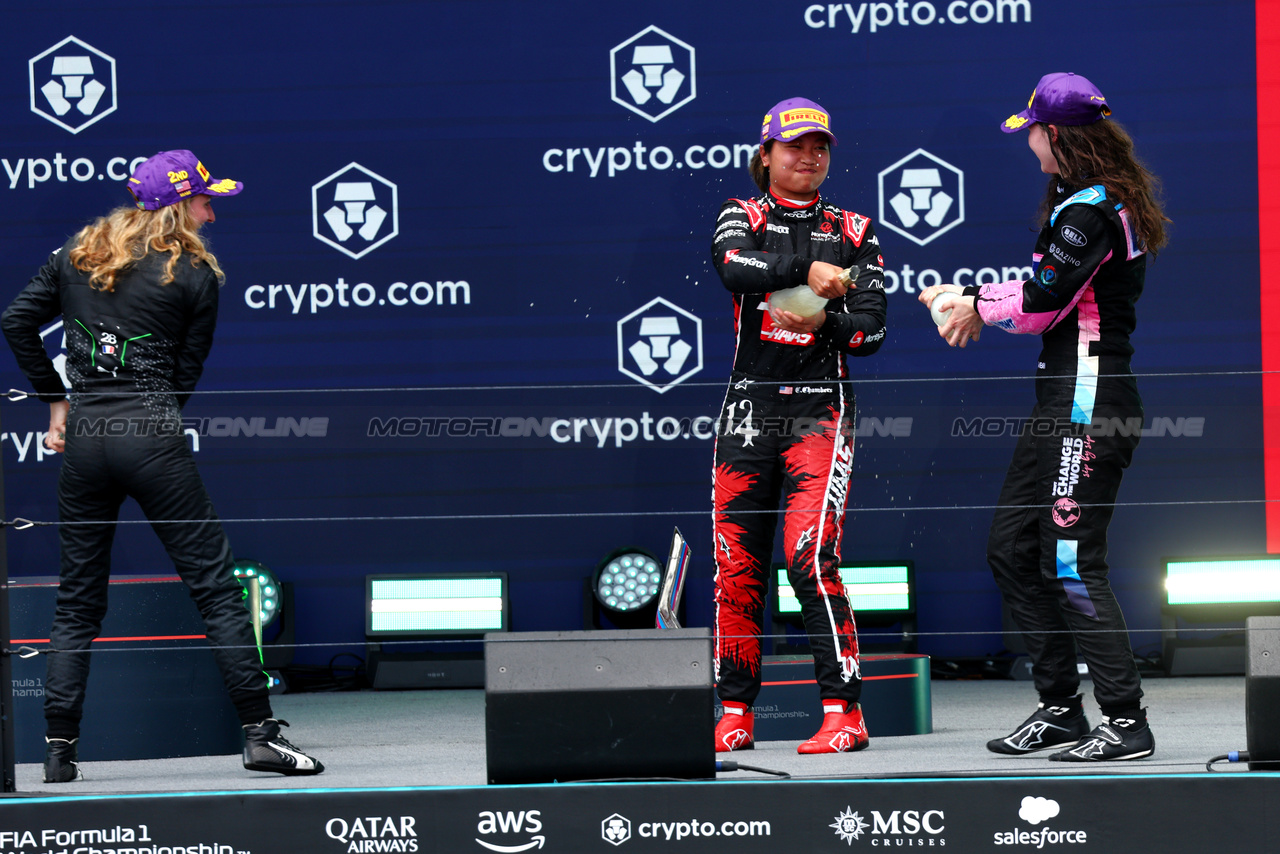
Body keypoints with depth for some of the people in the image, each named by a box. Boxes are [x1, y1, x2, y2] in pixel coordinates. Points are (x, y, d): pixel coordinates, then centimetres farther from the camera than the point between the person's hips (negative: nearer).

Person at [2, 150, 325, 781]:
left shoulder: (77, 255, 11)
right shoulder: (195, 273, 0)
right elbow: (186, 372, 3)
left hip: (83, 437, 4)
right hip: (151, 434, -4)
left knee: (77, 599, 12)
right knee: (215, 586, 1)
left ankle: (59, 750, 9)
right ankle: (259, 733, -2)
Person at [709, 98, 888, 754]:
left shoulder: (853, 232, 10)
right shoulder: (741, 215, 10)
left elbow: (872, 328, 2)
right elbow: (734, 267, -14)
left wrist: (824, 320, -14)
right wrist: (807, 270, -23)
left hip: (821, 410, -2)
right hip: (748, 405, 2)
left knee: (811, 555, -16)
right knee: (735, 565, 3)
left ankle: (844, 713, -14)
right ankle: (736, 713, 13)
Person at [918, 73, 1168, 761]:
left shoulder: (1091, 208, -14)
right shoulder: (1079, 203, 17)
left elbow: (1044, 299, -18)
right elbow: (1047, 289, 19)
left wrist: (981, 307, -1)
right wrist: (970, 300, 12)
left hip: (1091, 408, -11)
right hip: (1059, 404, 11)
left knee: (1071, 564, -11)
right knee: (1011, 549, 12)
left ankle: (1125, 722, -9)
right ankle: (1060, 709, 17)